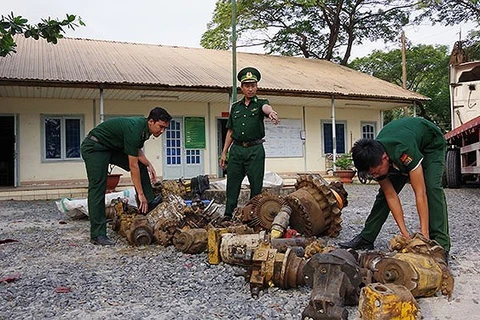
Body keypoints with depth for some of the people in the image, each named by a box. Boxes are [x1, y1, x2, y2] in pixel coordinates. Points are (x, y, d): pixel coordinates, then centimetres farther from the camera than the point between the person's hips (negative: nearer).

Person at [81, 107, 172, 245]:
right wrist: (140, 194, -24)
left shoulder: (143, 127, -4)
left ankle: (148, 204, 8)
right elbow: (133, 166, -28)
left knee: (141, 165, 6)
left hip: (113, 147, 10)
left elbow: (137, 151, 12)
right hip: (94, 147, -10)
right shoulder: (134, 129, -30)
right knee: (98, 189, -12)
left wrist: (148, 165, -6)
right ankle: (97, 234, -9)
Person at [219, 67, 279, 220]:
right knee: (232, 184, 3)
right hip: (236, 149, 3)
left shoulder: (260, 103, 4)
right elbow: (230, 132, 16)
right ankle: (228, 215, 9)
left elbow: (266, 107, -24)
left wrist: (271, 112, -49)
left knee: (256, 185, 1)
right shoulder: (235, 107, 15)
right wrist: (224, 152, 11)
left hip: (255, 150, -3)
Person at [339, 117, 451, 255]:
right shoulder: (373, 160, -27)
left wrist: (424, 235, -43)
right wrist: (405, 233, -26)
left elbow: (420, 193, -42)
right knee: (385, 192, -4)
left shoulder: (404, 152, -46)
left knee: (432, 187, -27)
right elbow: (391, 196, -21)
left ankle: (441, 244, -23)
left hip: (431, 143, -4)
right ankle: (366, 239, 4)